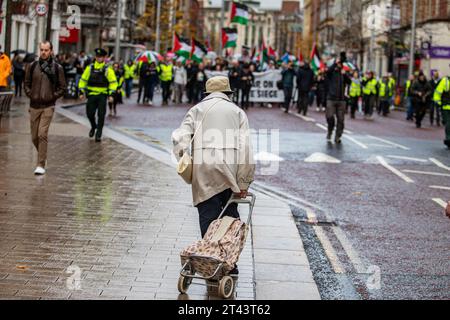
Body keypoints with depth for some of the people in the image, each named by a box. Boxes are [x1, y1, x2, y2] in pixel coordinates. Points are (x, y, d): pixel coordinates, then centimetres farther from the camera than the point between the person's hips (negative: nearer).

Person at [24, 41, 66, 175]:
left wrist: (53, 96, -6)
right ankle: (43, 156, 34)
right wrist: (30, 94, 1)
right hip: (34, 106, 3)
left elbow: (62, 87, 4)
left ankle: (41, 165, -10)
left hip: (48, 106, -3)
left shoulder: (57, 68, -1)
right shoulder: (32, 66, 5)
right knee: (34, 136, 8)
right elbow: (27, 83, 15)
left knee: (42, 134, -14)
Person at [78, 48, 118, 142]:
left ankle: (98, 134, 4)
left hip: (102, 96, -2)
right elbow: (83, 80, 12)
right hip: (91, 95, 2)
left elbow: (113, 82, -1)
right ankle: (93, 127, 33)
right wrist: (82, 92, 6)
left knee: (101, 115, -6)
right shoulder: (90, 68, 6)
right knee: (90, 114, 2)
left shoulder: (108, 70, -1)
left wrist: (111, 95, -10)